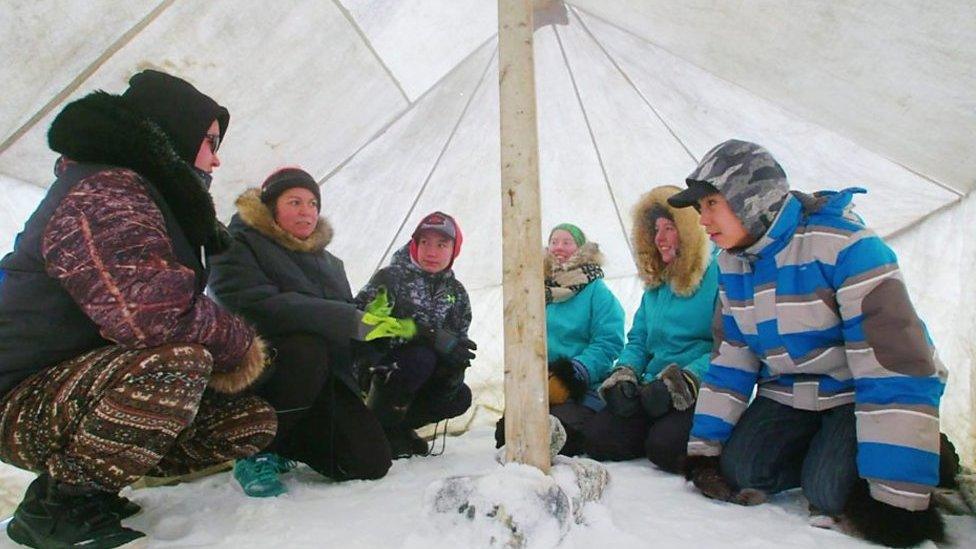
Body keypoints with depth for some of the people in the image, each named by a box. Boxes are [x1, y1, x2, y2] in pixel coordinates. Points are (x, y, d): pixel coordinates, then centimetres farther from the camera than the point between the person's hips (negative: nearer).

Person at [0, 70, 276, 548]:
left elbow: (176, 307, 12)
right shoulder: (103, 191, -19)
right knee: (179, 362, -37)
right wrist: (240, 342, -18)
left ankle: (93, 486, 10)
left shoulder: (149, 198, 16)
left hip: (84, 393, 10)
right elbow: (150, 313, -35)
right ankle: (56, 504, -14)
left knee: (254, 421, 3)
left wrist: (232, 344, -8)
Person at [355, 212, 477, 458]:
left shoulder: (456, 292, 5)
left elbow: (459, 343, 4)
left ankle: (398, 426, 9)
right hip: (373, 364, -6)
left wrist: (454, 370, -23)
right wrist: (433, 336, -34)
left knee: (460, 398, -12)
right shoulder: (391, 277, -13)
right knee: (421, 357, -33)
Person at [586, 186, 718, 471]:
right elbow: (638, 338, 19)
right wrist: (623, 376, 0)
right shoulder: (656, 282, 18)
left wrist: (681, 382, -23)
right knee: (597, 437, -12)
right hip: (653, 391, 6)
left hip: (699, 392, -6)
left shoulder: (718, 272, -6)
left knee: (665, 446, -30)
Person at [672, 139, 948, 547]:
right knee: (739, 471, -13)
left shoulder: (842, 244, -26)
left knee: (831, 492, -23)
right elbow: (730, 357, 2)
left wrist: (899, 491, -30)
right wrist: (705, 448, -3)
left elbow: (896, 359, -29)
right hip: (789, 393, 6)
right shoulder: (732, 262, -2)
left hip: (858, 391, -5)